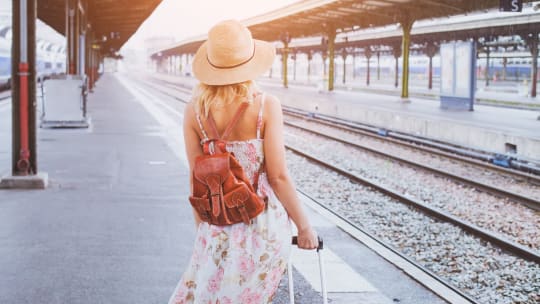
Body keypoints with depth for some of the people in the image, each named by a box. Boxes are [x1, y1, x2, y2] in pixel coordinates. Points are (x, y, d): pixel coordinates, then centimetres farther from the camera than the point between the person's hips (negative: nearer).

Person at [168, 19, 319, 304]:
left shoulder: (194, 110, -5)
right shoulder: (266, 105, -13)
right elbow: (278, 176, -12)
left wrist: (201, 227, 15)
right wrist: (304, 226, -1)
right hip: (265, 221, -2)